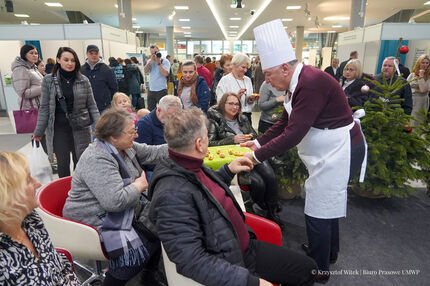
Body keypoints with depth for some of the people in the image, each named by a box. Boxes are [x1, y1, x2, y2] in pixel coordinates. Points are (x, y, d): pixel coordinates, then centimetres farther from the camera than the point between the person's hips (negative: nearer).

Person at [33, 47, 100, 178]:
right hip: (58, 128, 0)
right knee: (63, 164, 8)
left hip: (80, 128, 0)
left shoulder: (83, 80, 2)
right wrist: (38, 131, 5)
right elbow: (45, 107, 5)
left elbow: (91, 105, 5)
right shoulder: (48, 80, 2)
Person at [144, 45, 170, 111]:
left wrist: (159, 62, -16)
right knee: (150, 110, 10)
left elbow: (165, 74, -17)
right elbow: (146, 71, -5)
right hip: (151, 90, 5)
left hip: (161, 90, -5)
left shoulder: (165, 61, -4)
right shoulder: (149, 61, 11)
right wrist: (151, 60, -11)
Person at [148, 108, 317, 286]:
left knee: (307, 269, 12)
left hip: (245, 247, 9)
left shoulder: (193, 167, 0)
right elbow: (192, 261, -30)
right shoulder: (172, 195, -29)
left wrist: (228, 170, 14)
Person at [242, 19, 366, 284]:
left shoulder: (312, 83, -27)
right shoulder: (299, 82, 5)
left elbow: (293, 134, -29)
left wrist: (257, 156, -22)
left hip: (339, 152, -10)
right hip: (328, 151, 10)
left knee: (318, 212, 0)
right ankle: (329, 251, 44)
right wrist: (258, 142, 3)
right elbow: (285, 123, 10)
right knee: (327, 204, 22)